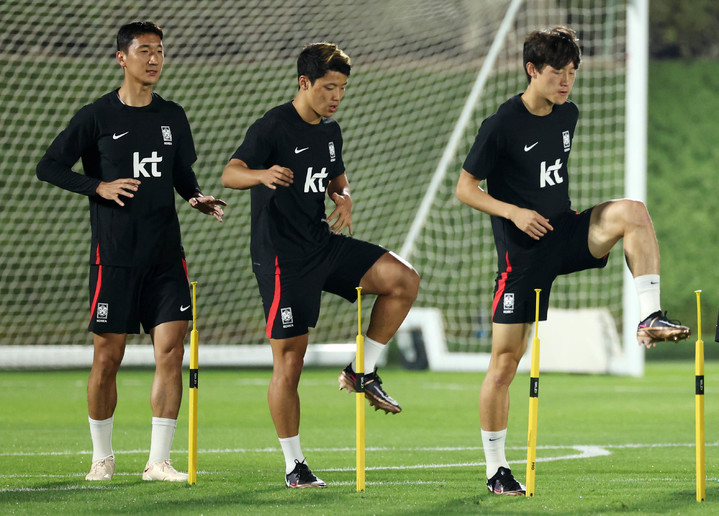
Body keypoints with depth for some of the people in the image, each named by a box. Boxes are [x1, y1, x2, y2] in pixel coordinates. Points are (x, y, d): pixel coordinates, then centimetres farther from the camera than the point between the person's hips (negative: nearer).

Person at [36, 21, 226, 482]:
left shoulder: (172, 116, 11)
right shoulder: (97, 116, -2)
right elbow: (48, 167, -2)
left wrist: (199, 199, 1)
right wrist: (99, 187, -14)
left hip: (166, 254, 4)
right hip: (115, 257, -4)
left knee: (171, 351, -5)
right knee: (108, 358, 0)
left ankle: (159, 461, 0)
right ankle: (102, 457, 16)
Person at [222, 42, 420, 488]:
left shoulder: (330, 131, 10)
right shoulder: (273, 127, -13)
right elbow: (230, 174, -25)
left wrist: (343, 196, 3)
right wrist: (263, 174, -47)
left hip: (324, 244, 7)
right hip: (283, 257, -7)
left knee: (404, 280, -8)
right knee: (289, 360, -4)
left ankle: (362, 372, 5)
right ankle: (294, 465, 5)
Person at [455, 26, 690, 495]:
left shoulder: (568, 114, 6)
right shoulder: (502, 126, -12)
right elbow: (465, 188, -8)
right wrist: (513, 211, -20)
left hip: (564, 232, 5)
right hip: (523, 251, -5)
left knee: (632, 211, -22)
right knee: (506, 358, -3)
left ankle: (651, 317, -21)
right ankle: (497, 470, 8)